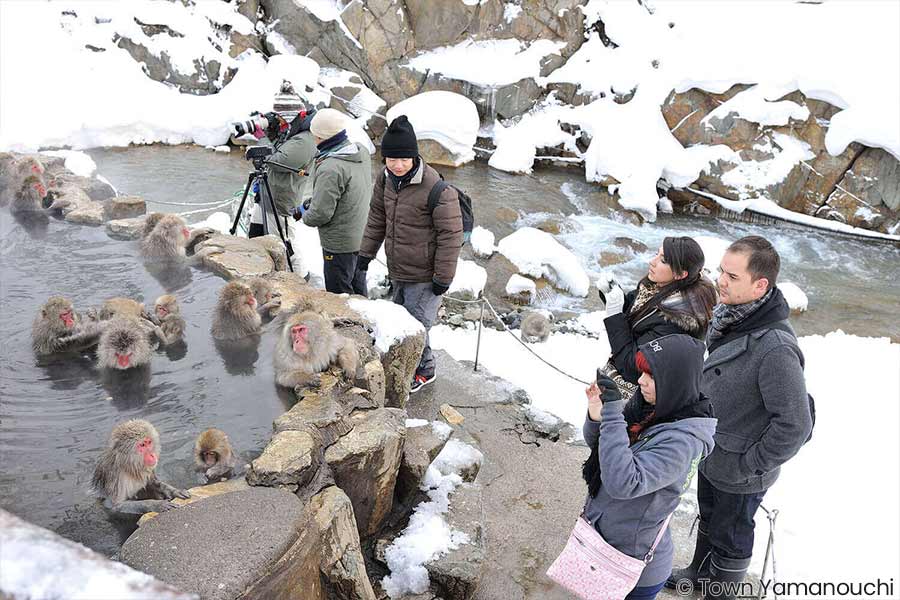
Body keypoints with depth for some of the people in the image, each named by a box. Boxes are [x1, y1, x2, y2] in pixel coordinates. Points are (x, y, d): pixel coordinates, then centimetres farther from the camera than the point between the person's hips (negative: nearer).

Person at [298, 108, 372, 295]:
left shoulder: (330, 169, -27)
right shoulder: (362, 151, -2)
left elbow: (321, 214, -24)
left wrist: (305, 214, -1)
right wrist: (312, 201, 9)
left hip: (339, 244, -8)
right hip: (363, 237, 9)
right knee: (358, 292, 23)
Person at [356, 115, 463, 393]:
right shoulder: (386, 178, -2)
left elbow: (451, 234, -19)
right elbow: (377, 216, 13)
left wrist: (443, 276, -14)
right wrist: (367, 252, 14)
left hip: (424, 276, -7)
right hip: (398, 270, 8)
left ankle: (424, 369, 27)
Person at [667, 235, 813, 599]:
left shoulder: (775, 349, -35)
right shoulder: (730, 317, -8)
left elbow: (794, 425, -29)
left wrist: (751, 464, -19)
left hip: (740, 473, -8)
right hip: (712, 454, 8)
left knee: (730, 536, 18)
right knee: (709, 518, 30)